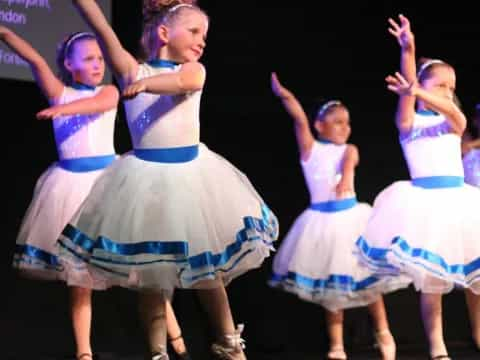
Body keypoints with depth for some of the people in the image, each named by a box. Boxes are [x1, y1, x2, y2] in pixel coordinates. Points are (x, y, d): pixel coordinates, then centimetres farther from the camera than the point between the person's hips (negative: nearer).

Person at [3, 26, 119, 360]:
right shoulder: (59, 93, 5)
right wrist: (6, 33, -21)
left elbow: (98, 103, -20)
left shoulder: (109, 91, 3)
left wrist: (62, 109, -36)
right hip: (72, 182, 1)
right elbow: (36, 61, -9)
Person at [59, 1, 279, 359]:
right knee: (152, 271, 4)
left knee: (207, 265, 10)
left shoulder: (194, 70, 0)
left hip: (193, 172, 1)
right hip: (148, 176, -1)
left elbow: (181, 82, -24)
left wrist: (146, 83, -44)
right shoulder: (132, 70, -1)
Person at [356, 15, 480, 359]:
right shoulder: (409, 121, 4)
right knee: (431, 279, -8)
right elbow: (407, 91, -15)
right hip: (425, 201, -4)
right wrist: (408, 50, -33)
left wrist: (424, 95, -31)